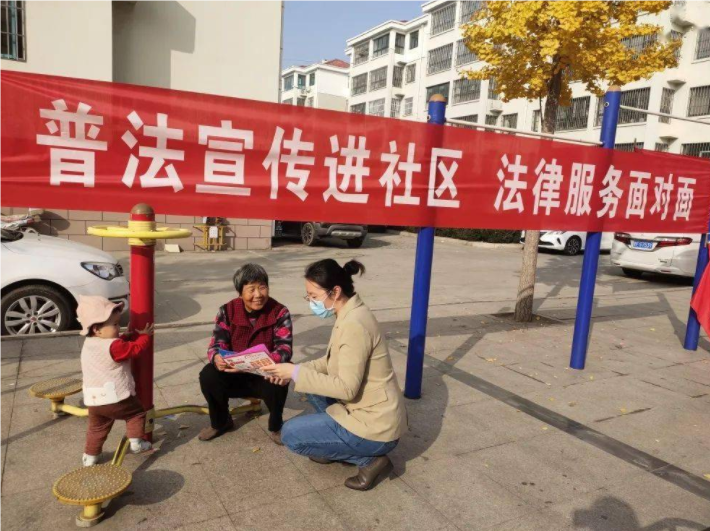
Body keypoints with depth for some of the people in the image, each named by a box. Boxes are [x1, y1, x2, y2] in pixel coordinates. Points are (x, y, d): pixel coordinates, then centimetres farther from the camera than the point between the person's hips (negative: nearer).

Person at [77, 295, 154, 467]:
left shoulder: (88, 344, 8)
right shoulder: (114, 346, -20)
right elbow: (136, 349, -12)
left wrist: (135, 335, 4)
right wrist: (144, 335, 4)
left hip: (94, 401, 7)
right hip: (116, 398, -7)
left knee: (97, 429, 24)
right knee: (136, 413, 16)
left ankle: (90, 456, 30)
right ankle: (136, 442, 13)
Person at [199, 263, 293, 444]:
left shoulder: (280, 312, -14)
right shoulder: (227, 311, -8)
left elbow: (285, 349, -23)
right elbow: (216, 344, -13)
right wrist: (217, 358, -39)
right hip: (234, 375, 2)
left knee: (278, 381, -35)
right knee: (208, 376, -25)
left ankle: (276, 426, -3)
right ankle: (220, 422, 5)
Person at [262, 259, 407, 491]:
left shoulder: (354, 325, -26)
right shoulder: (350, 314, 4)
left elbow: (346, 388, -26)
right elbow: (333, 361, 13)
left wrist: (296, 373, -19)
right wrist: (296, 370, 0)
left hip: (375, 427, -9)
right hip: (370, 410, 9)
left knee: (290, 434, -2)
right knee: (315, 387, 17)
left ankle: (370, 459, 0)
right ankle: (336, 443, 17)